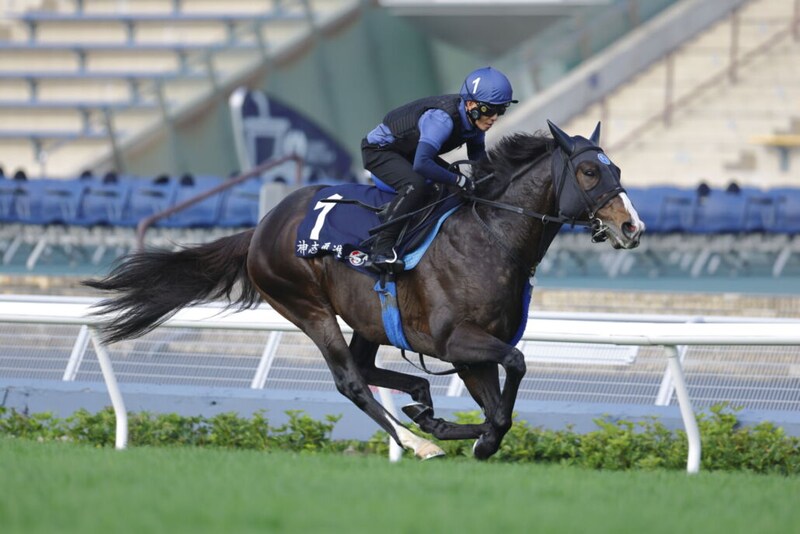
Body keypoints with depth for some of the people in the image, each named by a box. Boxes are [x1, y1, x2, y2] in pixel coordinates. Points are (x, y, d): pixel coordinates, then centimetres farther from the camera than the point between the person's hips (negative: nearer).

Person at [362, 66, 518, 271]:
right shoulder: (442, 118, -37)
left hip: (408, 153, 9)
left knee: (458, 184, 6)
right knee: (415, 185, -34)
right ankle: (381, 248, -30)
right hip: (379, 150, -9)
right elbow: (421, 164, -47)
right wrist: (458, 180, -39)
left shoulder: (475, 120, -10)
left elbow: (479, 162, 4)